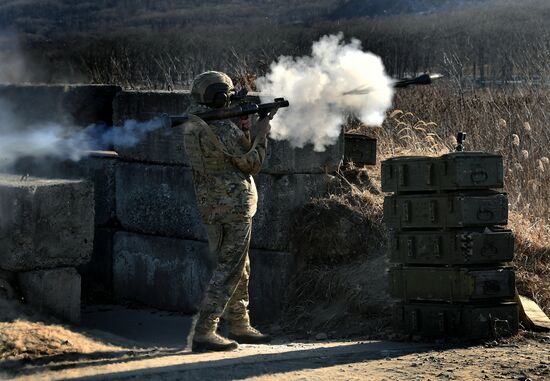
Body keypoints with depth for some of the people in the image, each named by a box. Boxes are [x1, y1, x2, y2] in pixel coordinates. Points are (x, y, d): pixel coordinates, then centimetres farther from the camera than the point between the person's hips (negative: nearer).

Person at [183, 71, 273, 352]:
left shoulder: (192, 126, 8)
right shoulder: (223, 129, -19)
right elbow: (251, 164, -10)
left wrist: (243, 130, 7)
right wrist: (261, 134, 4)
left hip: (211, 206, 9)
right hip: (233, 205, -9)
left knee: (240, 268, 19)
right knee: (229, 270, -5)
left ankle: (239, 325, 28)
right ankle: (204, 332, -9)